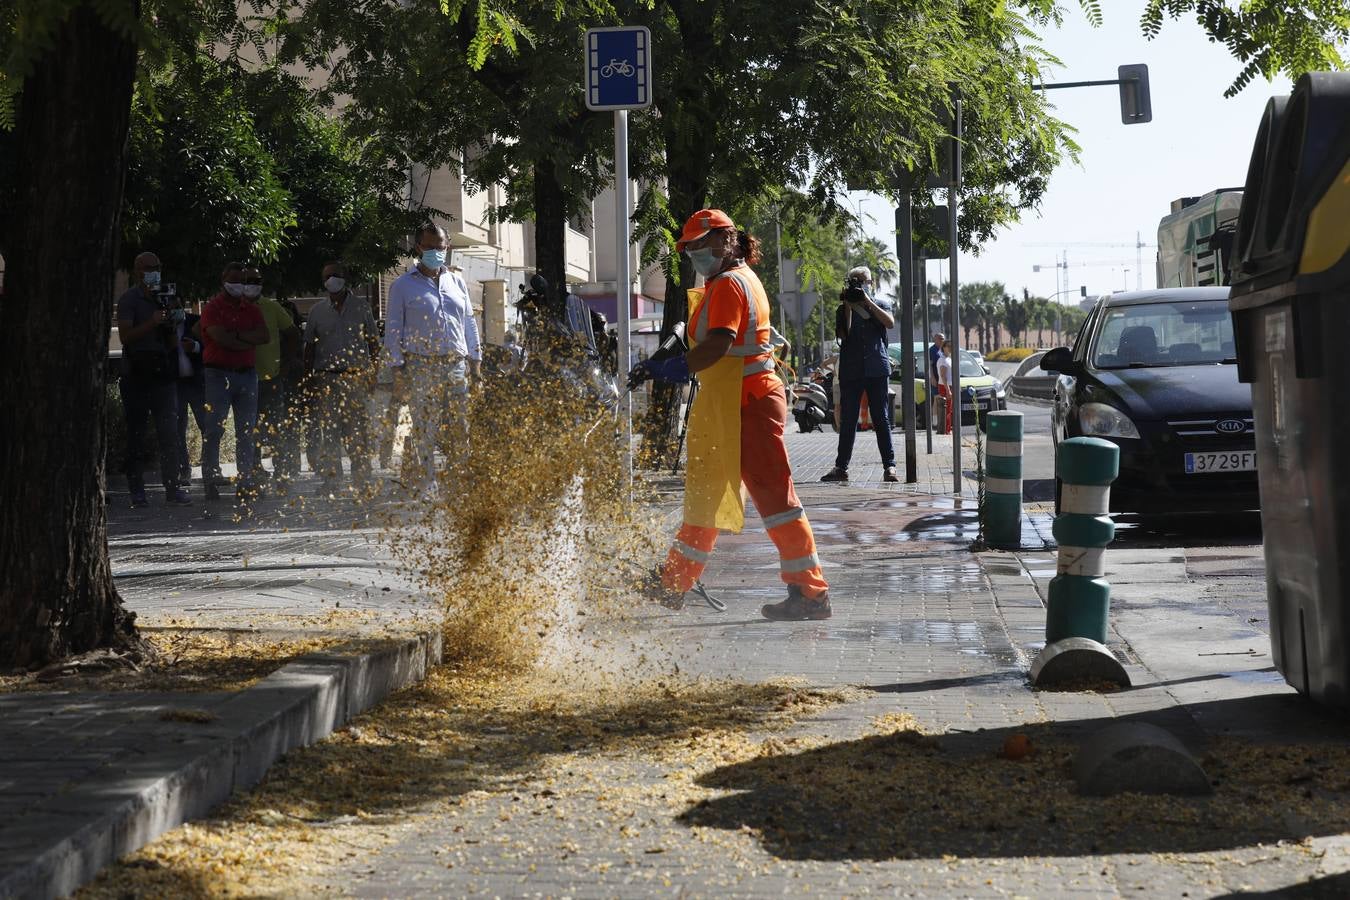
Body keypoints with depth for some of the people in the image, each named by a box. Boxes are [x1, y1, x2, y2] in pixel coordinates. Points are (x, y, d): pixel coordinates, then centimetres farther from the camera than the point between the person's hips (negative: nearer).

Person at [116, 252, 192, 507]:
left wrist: (174, 323, 0)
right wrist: (152, 323, -21)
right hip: (137, 374, -5)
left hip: (163, 373, 5)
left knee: (169, 433, -1)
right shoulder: (129, 300, -1)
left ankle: (172, 488, 0)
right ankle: (136, 490, 4)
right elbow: (125, 336, -13)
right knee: (135, 434, 0)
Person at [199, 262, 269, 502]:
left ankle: (245, 482, 7)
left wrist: (236, 335, -11)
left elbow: (264, 335, -1)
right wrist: (248, 341, -4)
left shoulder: (251, 309, 15)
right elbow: (220, 338, -15)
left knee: (246, 432, 4)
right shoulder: (213, 307, 0)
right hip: (219, 374, -5)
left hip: (247, 374, 5)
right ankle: (210, 481, -5)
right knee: (214, 429, -7)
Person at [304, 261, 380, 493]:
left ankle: (361, 478, 1)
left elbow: (373, 343, 10)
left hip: (356, 376, -1)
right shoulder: (317, 310, 11)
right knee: (328, 430, -3)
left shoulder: (361, 307, 8)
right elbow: (309, 346, 14)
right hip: (326, 376, 1)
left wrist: (373, 374, 3)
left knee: (357, 430, -4)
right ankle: (330, 478, 0)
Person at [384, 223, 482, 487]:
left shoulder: (456, 282, 18)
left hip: (456, 365, 3)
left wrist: (475, 359, 13)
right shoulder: (403, 285, 6)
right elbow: (393, 327, 4)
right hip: (421, 365, -3)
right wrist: (397, 367, -4)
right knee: (424, 428, -4)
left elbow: (469, 323, 20)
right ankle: (426, 481, 0)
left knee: (461, 426, -3)